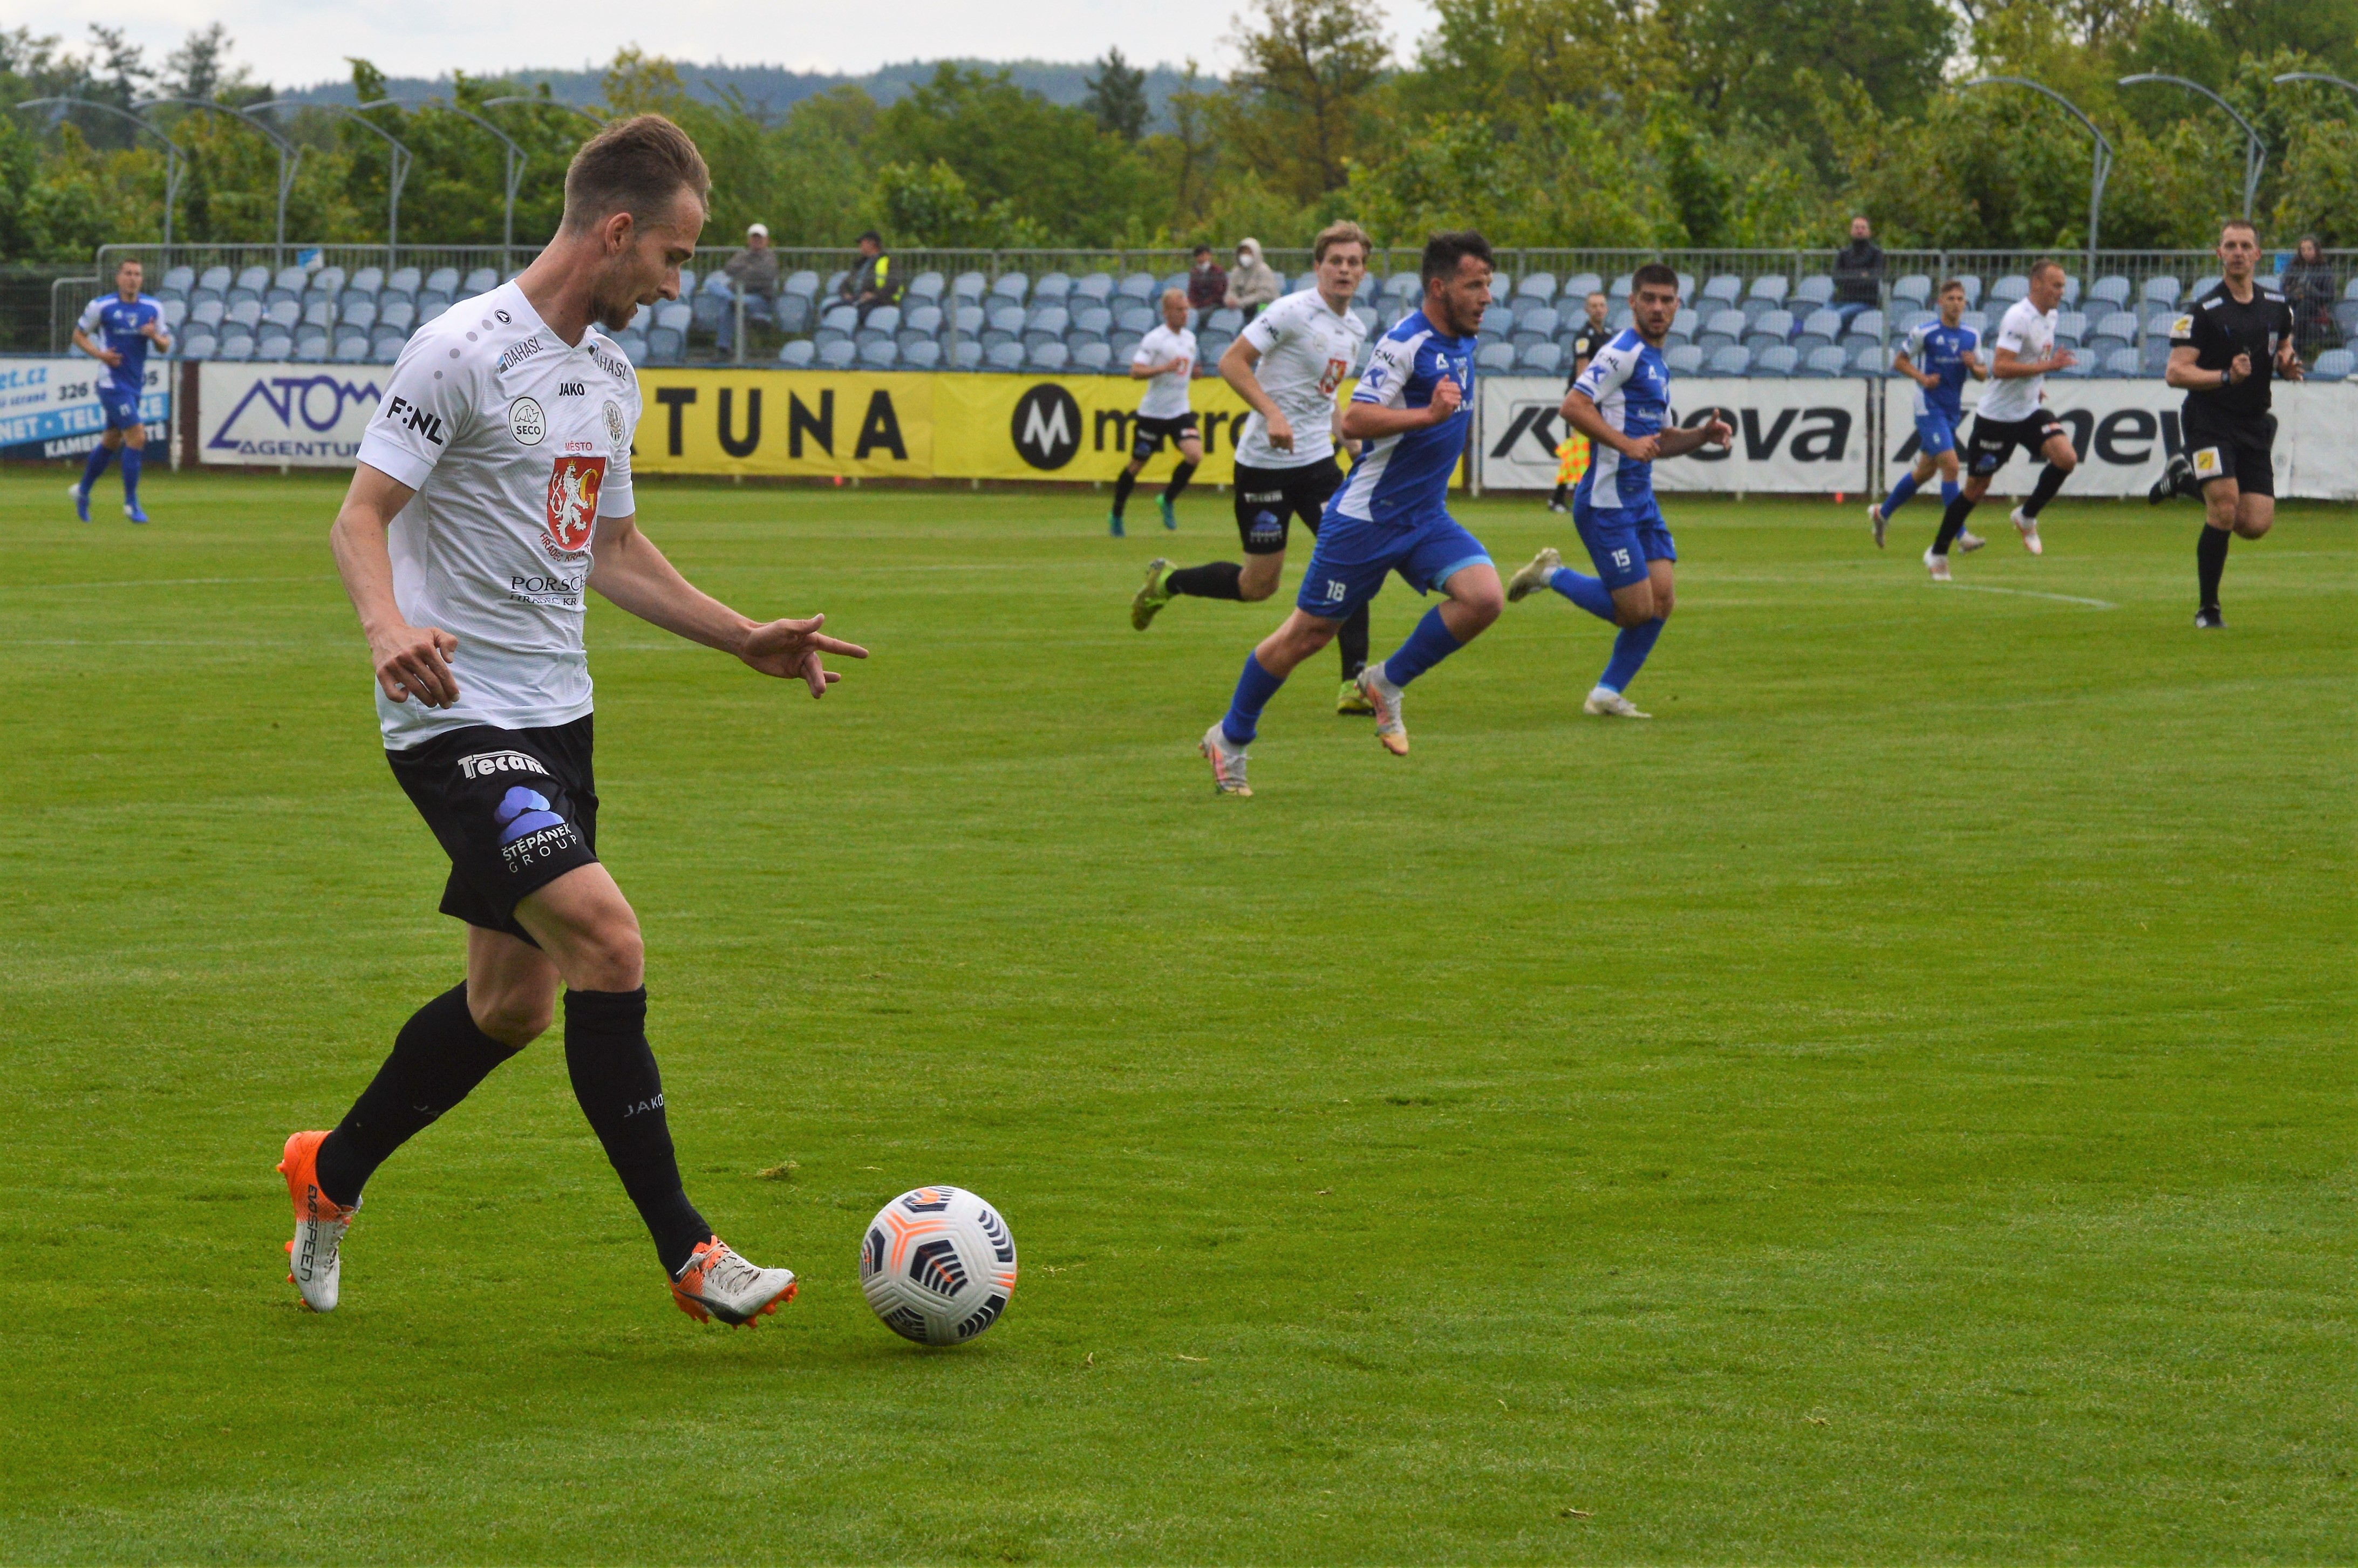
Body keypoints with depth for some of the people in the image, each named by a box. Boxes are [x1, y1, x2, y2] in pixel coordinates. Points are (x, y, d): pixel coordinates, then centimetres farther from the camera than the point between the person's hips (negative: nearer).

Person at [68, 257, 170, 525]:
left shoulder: (153, 309, 4)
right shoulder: (101, 307, -7)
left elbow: (165, 346, 10)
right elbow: (79, 335, 3)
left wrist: (156, 337, -13)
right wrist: (99, 354, -14)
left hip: (135, 386, 6)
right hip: (112, 382, -6)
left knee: (112, 441, 17)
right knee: (137, 437, -15)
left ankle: (82, 490, 37)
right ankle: (131, 503, -6)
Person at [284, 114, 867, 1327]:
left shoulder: (610, 375, 13)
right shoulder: (464, 350, -13)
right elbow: (361, 514, -15)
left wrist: (748, 640, 21)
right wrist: (388, 627, -34)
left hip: (556, 717, 9)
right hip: (459, 717, -9)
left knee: (514, 1003, 12)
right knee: (606, 937, -20)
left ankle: (330, 1178, 33)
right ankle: (686, 1256, -18)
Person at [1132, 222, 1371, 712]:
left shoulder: (1355, 329, 11)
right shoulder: (1293, 312, -13)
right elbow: (1231, 362, -17)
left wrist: (1344, 430, 11)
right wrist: (1272, 413, -27)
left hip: (1317, 459, 6)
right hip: (1264, 463, -6)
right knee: (1259, 585, 1)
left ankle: (1355, 683, -10)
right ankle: (1166, 582, 28)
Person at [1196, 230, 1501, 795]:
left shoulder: (1464, 342, 9)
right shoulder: (1405, 343, -18)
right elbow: (1354, 420, -27)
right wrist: (1429, 415, -32)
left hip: (1425, 517, 7)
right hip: (1368, 516, -7)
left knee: (1483, 596, -17)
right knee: (1309, 633, 3)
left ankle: (1388, 682, 3)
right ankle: (1230, 739, 21)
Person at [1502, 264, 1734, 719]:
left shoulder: (1656, 361, 19)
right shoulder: (1624, 352, -11)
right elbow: (1573, 406, -21)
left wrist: (1702, 434, 10)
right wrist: (1626, 443, -26)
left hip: (1641, 500, 9)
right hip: (1607, 502, -9)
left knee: (1662, 598, 0)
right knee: (1637, 610, -9)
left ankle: (1607, 694, 11)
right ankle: (1552, 575, 12)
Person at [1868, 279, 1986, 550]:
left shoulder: (1971, 336, 8)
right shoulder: (1923, 333, -8)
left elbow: (1983, 375, 13)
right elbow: (1899, 361, 0)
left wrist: (1975, 367, -10)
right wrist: (1923, 378, -16)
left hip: (1952, 411, 7)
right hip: (1929, 408, -7)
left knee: (1926, 470, 15)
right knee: (1950, 465, -17)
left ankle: (1882, 512, 34)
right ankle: (1960, 536, -16)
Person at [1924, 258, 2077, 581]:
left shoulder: (2049, 317, 7)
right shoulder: (2018, 318, -20)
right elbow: (2001, 368, -30)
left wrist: (2037, 385, 12)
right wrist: (2048, 366, -31)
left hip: (2031, 410, 7)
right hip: (1998, 416, -7)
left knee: (2066, 458, -17)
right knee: (1976, 487, 2)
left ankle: (2027, 517, 5)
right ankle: (1938, 553, 18)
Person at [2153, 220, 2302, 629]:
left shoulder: (2278, 307, 8)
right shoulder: (2203, 312, -8)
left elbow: (2284, 350, 26)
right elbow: (2175, 372, -12)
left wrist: (2289, 365, 2)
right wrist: (2226, 376, -25)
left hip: (2255, 425, 5)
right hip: (2210, 421, -5)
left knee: (2256, 524, -3)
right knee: (2225, 507, -19)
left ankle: (2187, 477, 24)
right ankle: (2207, 608, -2)